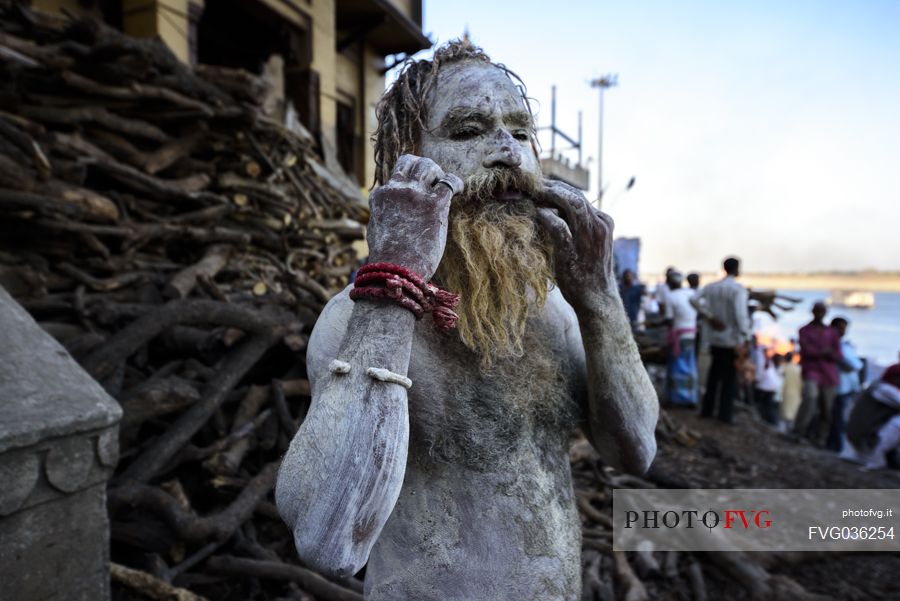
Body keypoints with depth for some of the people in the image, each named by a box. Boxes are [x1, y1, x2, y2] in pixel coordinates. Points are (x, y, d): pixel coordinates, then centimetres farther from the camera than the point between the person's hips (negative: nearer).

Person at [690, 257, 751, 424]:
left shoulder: (711, 287, 3)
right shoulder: (739, 289, -15)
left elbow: (694, 300, -4)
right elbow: (741, 314, -22)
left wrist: (709, 317, -1)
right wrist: (746, 337, -19)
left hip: (715, 338, 5)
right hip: (732, 340, -5)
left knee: (714, 374, 15)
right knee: (729, 378, 4)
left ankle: (707, 410, 21)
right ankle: (725, 414, 9)